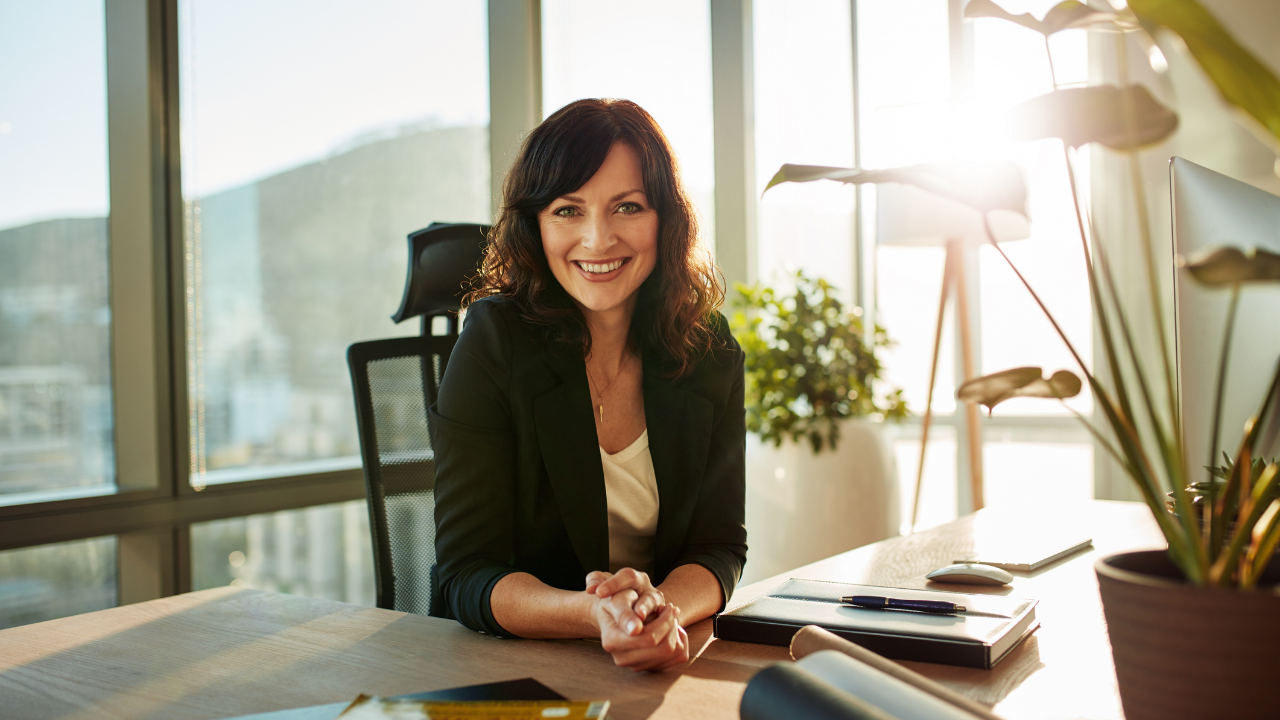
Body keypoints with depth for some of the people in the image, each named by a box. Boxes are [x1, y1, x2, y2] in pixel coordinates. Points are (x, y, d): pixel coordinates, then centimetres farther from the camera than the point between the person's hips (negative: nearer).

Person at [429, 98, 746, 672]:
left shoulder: (709, 349, 0)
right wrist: (597, 615, -30)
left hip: (661, 668, 3)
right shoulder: (494, 342, -10)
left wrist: (663, 610, -22)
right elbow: (467, 575, -12)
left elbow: (719, 545, 0)